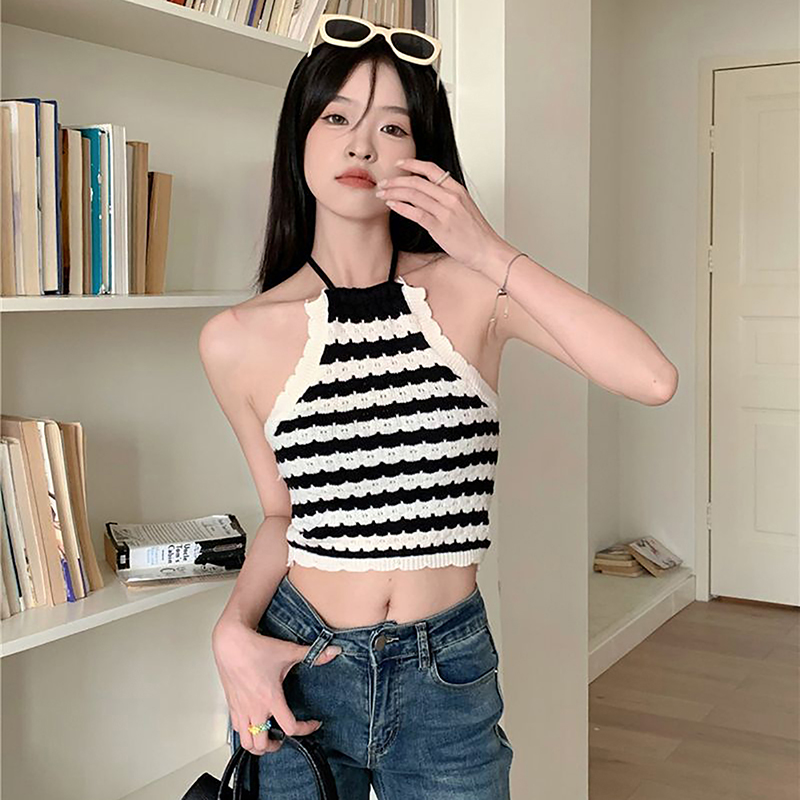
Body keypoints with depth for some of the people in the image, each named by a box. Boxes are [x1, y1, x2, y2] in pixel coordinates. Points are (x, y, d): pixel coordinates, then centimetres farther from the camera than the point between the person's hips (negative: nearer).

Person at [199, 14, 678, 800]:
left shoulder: (472, 287, -6)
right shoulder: (237, 340, -5)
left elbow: (651, 379, -20)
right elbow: (283, 514, 6)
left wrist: (491, 252, -20)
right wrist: (234, 631, -9)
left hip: (448, 676, 0)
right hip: (295, 671, 1)